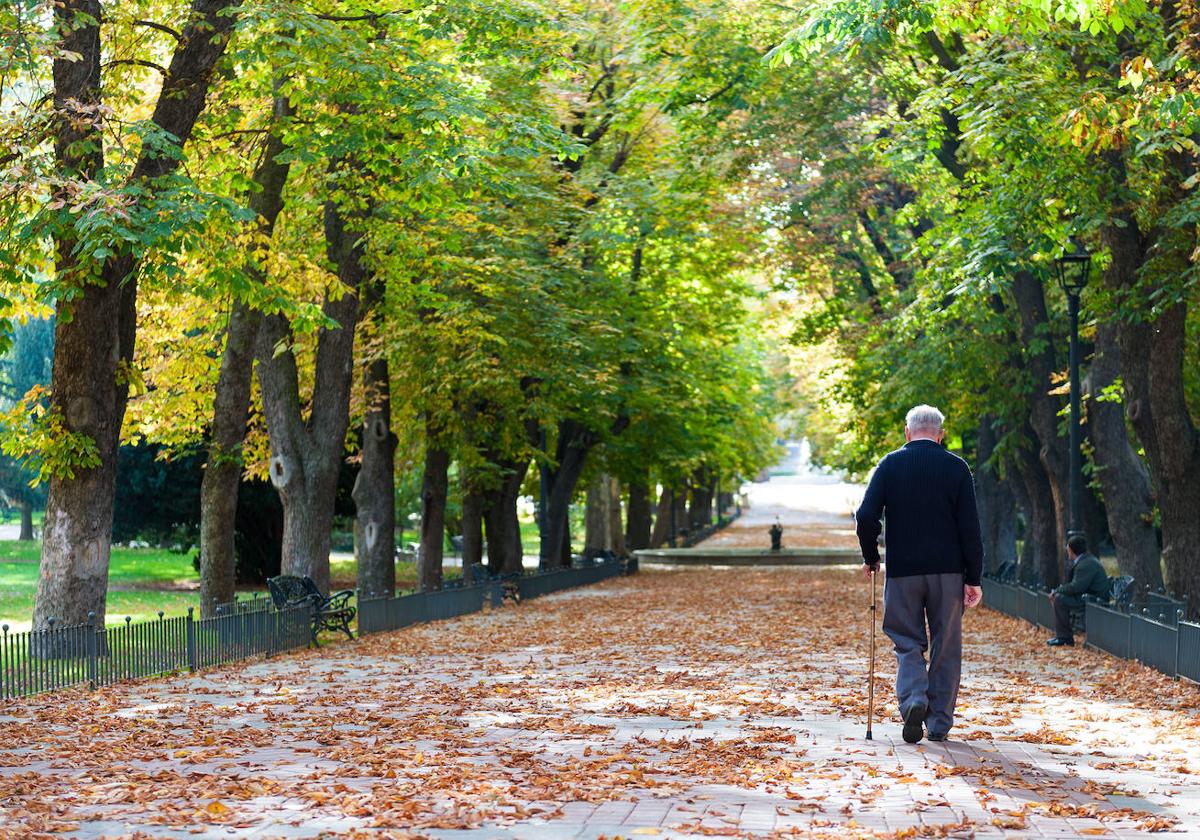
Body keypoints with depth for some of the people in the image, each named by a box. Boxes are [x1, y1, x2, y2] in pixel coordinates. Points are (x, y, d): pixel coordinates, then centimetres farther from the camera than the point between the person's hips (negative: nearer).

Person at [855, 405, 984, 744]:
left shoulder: (890, 464, 0)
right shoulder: (956, 467, 0)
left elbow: (866, 516, -7)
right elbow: (970, 527, -3)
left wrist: (870, 557, 9)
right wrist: (974, 578, 0)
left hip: (902, 570, 0)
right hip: (948, 570, 0)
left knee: (908, 642, 10)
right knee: (946, 647, 10)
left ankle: (914, 699, -15)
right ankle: (939, 723, 12)